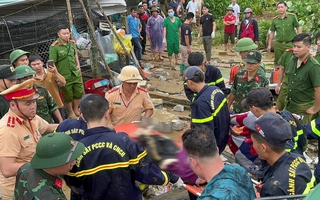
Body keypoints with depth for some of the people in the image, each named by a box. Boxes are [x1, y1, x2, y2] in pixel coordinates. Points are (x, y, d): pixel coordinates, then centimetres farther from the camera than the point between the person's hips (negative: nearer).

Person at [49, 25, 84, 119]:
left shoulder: (72, 43, 3)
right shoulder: (54, 47, -17)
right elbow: (52, 63, -17)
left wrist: (78, 64, 13)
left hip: (76, 73, 6)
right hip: (64, 76, -6)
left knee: (79, 93, 15)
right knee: (68, 96, 9)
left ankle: (76, 110, 38)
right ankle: (71, 113, 32)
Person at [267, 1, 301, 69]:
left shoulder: (292, 16, -4)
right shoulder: (274, 20, 4)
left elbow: (298, 28, 2)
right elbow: (272, 33, 11)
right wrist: (269, 45, 11)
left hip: (290, 44, -2)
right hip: (278, 44, 3)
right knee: (277, 62, 11)